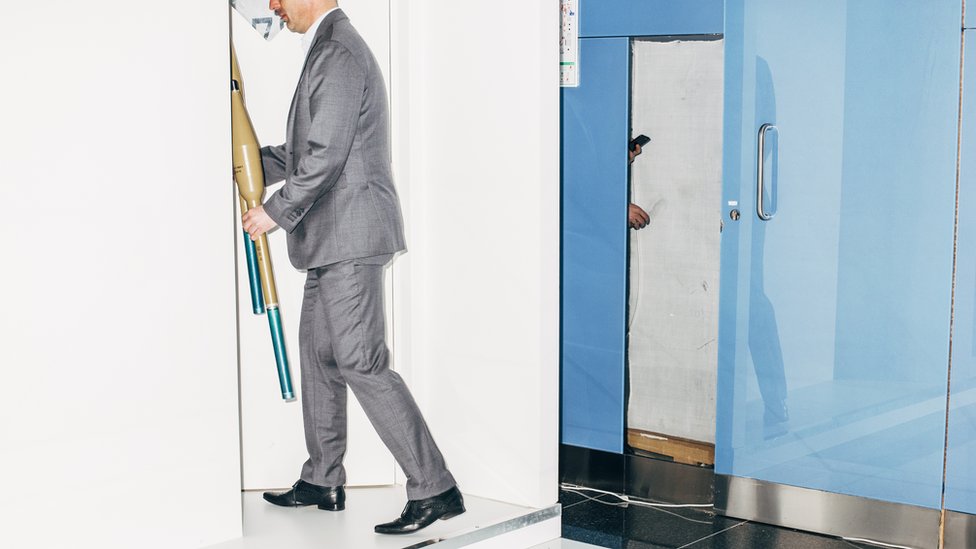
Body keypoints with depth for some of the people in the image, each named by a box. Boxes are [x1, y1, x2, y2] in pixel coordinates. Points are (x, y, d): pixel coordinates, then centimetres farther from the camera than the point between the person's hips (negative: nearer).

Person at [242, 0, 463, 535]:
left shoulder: (338, 54, -15)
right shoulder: (329, 50, 19)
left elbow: (326, 155, -20)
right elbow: (303, 151, 25)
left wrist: (276, 211, -12)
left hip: (350, 235, -11)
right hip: (332, 238, 11)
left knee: (361, 362, -11)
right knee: (318, 352, 16)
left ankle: (434, 487, -7)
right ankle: (322, 481, 26)